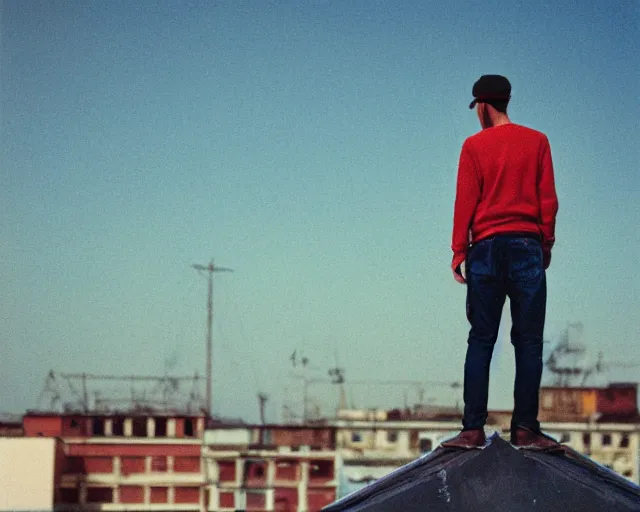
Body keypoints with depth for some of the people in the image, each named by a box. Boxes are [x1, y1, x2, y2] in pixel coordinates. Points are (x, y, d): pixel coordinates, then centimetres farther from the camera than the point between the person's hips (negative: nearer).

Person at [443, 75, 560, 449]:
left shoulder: (474, 146, 1)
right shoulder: (537, 142, 3)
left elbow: (465, 201, -1)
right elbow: (548, 198, 2)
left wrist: (459, 251, 2)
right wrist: (547, 243, 11)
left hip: (486, 249, 0)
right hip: (527, 247, 0)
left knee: (481, 341, 4)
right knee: (529, 341, 3)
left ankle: (474, 429, -1)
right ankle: (525, 428, -2)